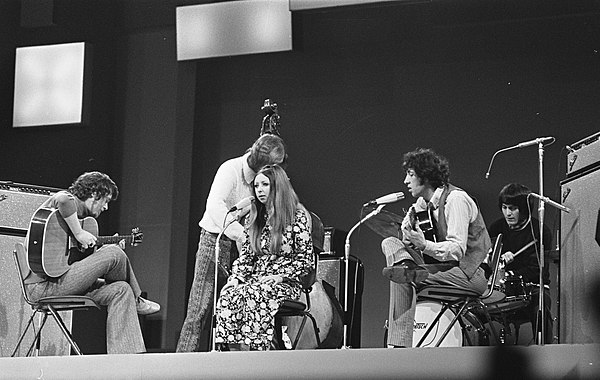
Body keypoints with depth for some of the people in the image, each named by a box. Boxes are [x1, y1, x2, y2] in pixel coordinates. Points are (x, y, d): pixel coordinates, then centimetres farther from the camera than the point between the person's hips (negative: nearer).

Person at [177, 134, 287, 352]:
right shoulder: (231, 170, -12)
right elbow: (215, 206, -28)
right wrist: (240, 234, -36)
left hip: (241, 245, 5)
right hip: (215, 240, -5)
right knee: (201, 307, -6)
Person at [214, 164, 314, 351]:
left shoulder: (298, 216, -1)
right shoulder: (255, 218, 16)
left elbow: (306, 260, -3)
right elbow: (245, 255, 16)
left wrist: (279, 276, -14)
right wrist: (235, 278, -2)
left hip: (286, 283, -5)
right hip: (256, 279, 5)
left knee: (255, 294, -37)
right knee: (228, 295, -28)